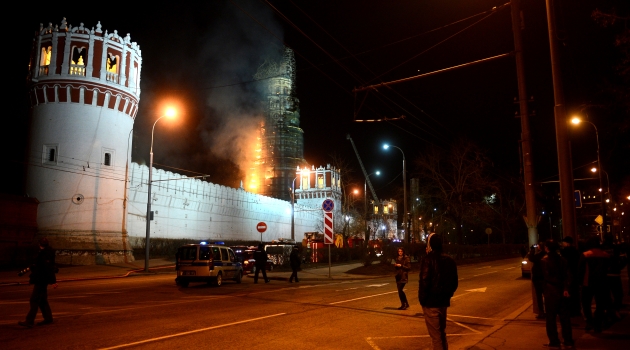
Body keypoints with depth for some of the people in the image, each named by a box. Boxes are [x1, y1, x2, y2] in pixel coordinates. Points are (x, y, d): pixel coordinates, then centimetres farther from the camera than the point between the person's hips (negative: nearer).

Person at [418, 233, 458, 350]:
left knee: (435, 336, 1)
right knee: (442, 333, 22)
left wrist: (422, 299, -8)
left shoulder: (428, 260, -15)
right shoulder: (450, 260, 7)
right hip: (444, 302, 7)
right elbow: (454, 283, 12)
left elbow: (424, 282, -19)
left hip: (431, 303, -7)